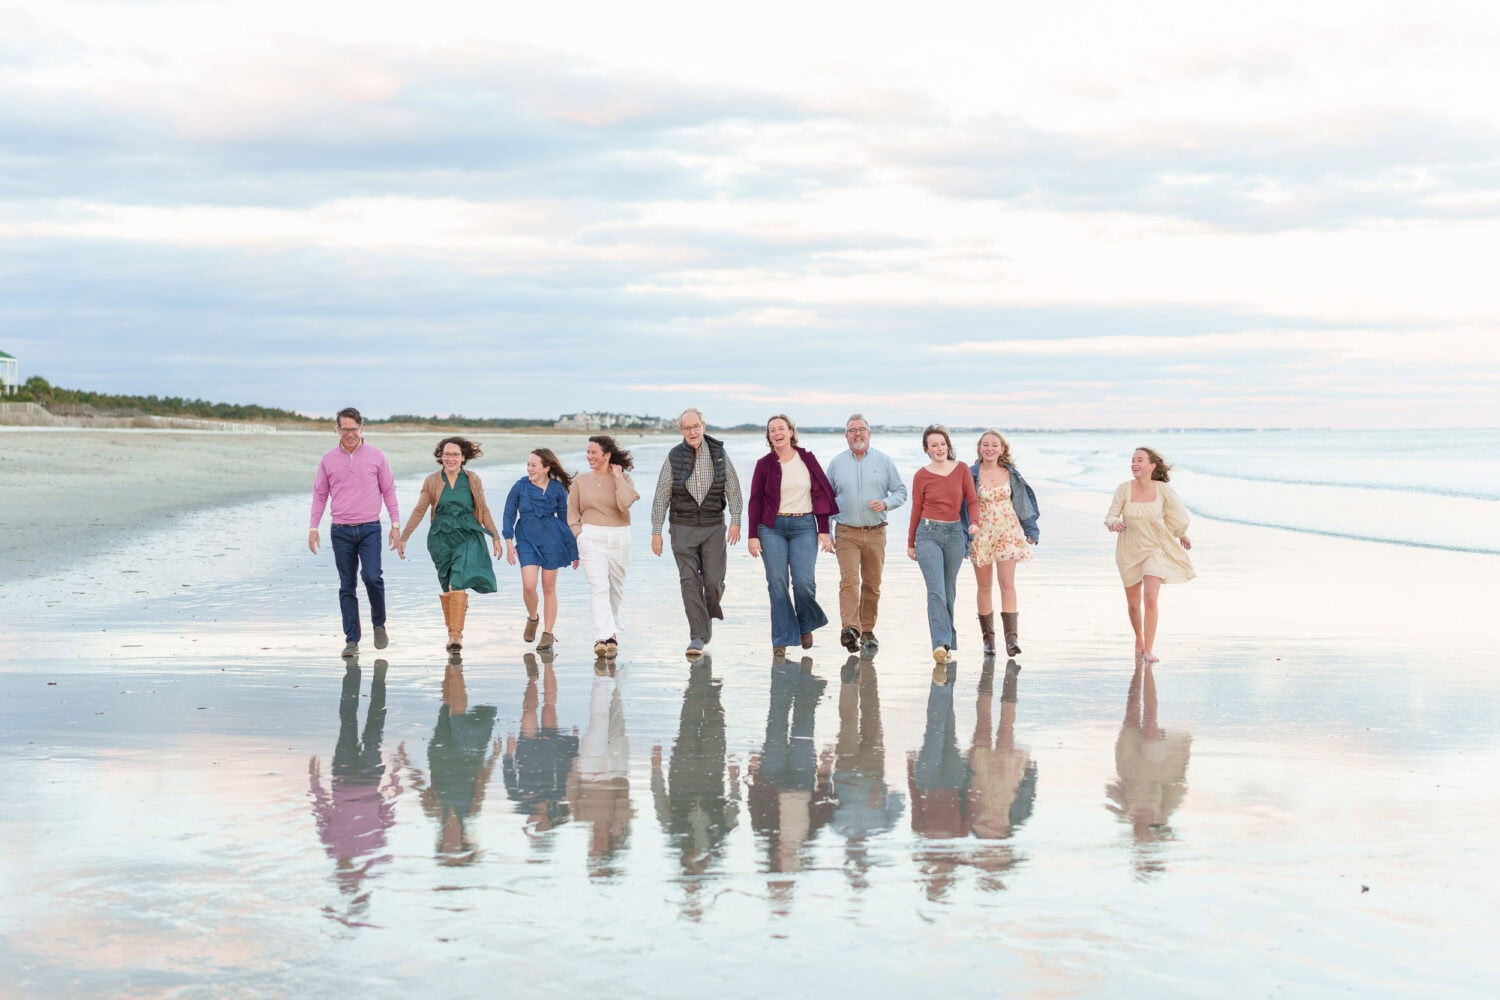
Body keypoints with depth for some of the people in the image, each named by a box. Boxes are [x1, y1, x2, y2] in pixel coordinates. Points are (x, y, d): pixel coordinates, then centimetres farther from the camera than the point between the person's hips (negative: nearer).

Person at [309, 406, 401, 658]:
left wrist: (395, 524, 0)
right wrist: (313, 527, 5)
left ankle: (379, 623, 7)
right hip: (341, 531, 2)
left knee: (372, 576, -18)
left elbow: (389, 491, 6)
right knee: (346, 587, 3)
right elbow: (320, 494, 12)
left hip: (370, 528, -2)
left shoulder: (376, 456, 2)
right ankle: (352, 640, 7)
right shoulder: (328, 459, 6)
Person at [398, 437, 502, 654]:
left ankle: (456, 634, -19)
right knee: (446, 588, 7)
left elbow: (484, 511, 10)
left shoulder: (473, 481, 3)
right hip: (441, 538, 2)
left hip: (468, 538, -2)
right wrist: (403, 537, 3)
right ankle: (452, 631, 20)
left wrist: (495, 537, 12)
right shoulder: (432, 481, 3)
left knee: (458, 584, -17)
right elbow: (419, 511, 6)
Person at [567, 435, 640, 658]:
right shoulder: (581, 480, 5)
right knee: (599, 587, -16)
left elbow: (626, 503, -16)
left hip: (619, 538, 1)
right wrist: (581, 536, -1)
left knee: (615, 589, 10)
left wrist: (618, 477, -11)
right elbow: (572, 514, 10)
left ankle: (610, 633, 27)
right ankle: (604, 637, -25)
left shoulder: (623, 478, 3)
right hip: (591, 538, -1)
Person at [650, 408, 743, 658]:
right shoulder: (674, 458, -1)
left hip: (714, 527, 1)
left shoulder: (719, 454, 1)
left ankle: (709, 614, 31)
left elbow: (733, 489, 5)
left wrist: (735, 521, -6)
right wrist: (656, 532, -1)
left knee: (714, 581, -1)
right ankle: (698, 636, -5)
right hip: (683, 527, -1)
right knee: (690, 582, -7)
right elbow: (661, 497, 2)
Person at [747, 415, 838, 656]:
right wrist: (753, 535, -1)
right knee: (777, 583, -3)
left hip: (804, 527, 0)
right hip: (772, 527, 0)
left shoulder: (807, 460, 5)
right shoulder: (764, 464, 4)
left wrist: (824, 530, 0)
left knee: (804, 582, -11)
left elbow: (821, 495, 5)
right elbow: (755, 500, 5)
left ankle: (805, 624, 17)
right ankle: (782, 638, 5)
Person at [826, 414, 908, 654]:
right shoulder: (837, 463, 7)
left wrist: (886, 503, -12)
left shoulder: (883, 461, 6)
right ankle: (849, 629, -29)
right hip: (846, 532, -1)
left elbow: (901, 491, 9)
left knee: (872, 584, 7)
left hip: (875, 532, 1)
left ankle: (867, 631, 18)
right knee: (849, 580, -17)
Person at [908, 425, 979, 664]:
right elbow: (916, 509, 6)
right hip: (929, 533, -2)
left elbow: (972, 500, 5)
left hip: (955, 533, 2)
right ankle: (941, 643, -20)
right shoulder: (921, 476, 0)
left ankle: (947, 641, 22)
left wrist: (976, 522, -14)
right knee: (936, 590, -14)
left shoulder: (961, 470, 4)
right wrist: (910, 543, 12)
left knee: (949, 590, 10)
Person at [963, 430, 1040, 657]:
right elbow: (964, 506, 0)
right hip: (980, 534, -1)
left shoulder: (1010, 474, 5)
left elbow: (1023, 501, 13)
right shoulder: (971, 474, -2)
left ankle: (1012, 637, -14)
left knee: (1007, 583, -10)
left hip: (1007, 532, 1)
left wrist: (1029, 530, 11)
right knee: (985, 587, 6)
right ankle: (988, 638, 15)